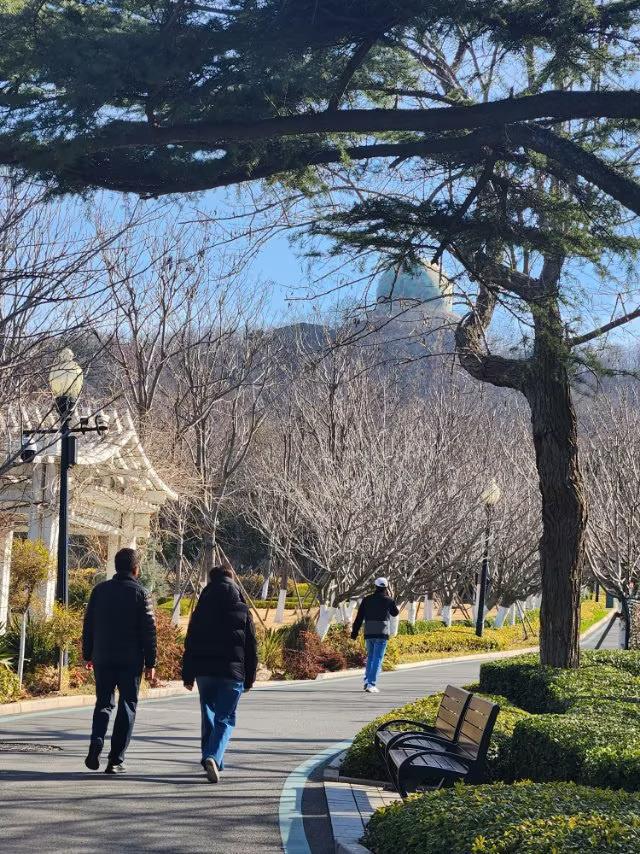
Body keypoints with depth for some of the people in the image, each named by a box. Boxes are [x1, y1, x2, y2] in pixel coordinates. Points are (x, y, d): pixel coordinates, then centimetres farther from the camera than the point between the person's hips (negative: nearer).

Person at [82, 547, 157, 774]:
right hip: (131, 660, -3)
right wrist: (150, 663, -2)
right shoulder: (140, 593, -5)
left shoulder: (100, 590, 5)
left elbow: (88, 625, 8)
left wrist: (88, 655, 16)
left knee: (103, 703, 15)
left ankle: (96, 744, -8)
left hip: (103, 659, 3)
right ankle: (115, 760, 3)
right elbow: (148, 630, -7)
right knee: (127, 707, 6)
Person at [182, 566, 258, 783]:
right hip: (232, 674, -2)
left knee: (208, 717, 16)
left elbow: (190, 645, 4)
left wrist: (188, 675, 9)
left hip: (204, 672, 2)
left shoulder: (200, 611, 3)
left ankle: (212, 762, 21)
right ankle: (213, 757, -21)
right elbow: (251, 648, 2)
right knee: (225, 719, 1)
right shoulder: (242, 612, 0)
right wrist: (250, 678, 10)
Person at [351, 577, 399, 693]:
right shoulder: (388, 600, -3)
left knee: (370, 657, 19)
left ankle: (367, 681, 13)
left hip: (369, 633, 4)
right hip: (382, 633, -4)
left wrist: (354, 632, 9)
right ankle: (371, 684, -11)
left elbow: (359, 618, 5)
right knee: (377, 659, -3)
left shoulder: (366, 600, 5)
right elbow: (395, 613, 16)